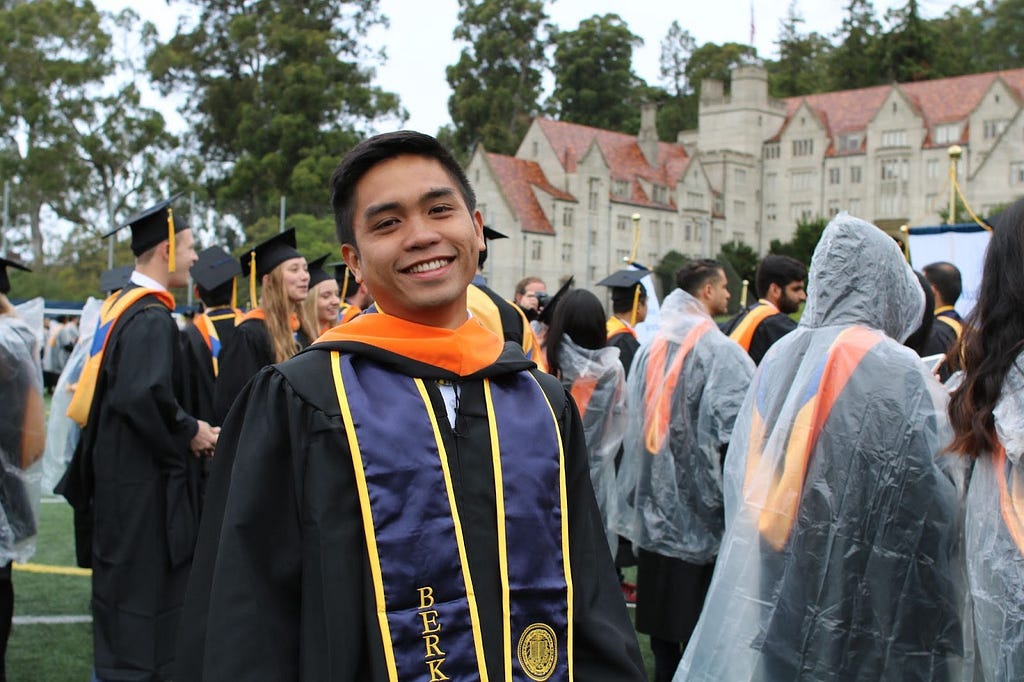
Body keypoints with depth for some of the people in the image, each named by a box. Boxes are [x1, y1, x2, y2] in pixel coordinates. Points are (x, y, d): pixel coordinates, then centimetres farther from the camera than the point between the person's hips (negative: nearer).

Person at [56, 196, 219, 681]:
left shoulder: (121, 305, 12)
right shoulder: (151, 317, -18)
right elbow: (146, 395, -29)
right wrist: (191, 432, -14)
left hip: (115, 468, 10)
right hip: (142, 479, -10)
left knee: (122, 589, 18)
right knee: (146, 584, -3)